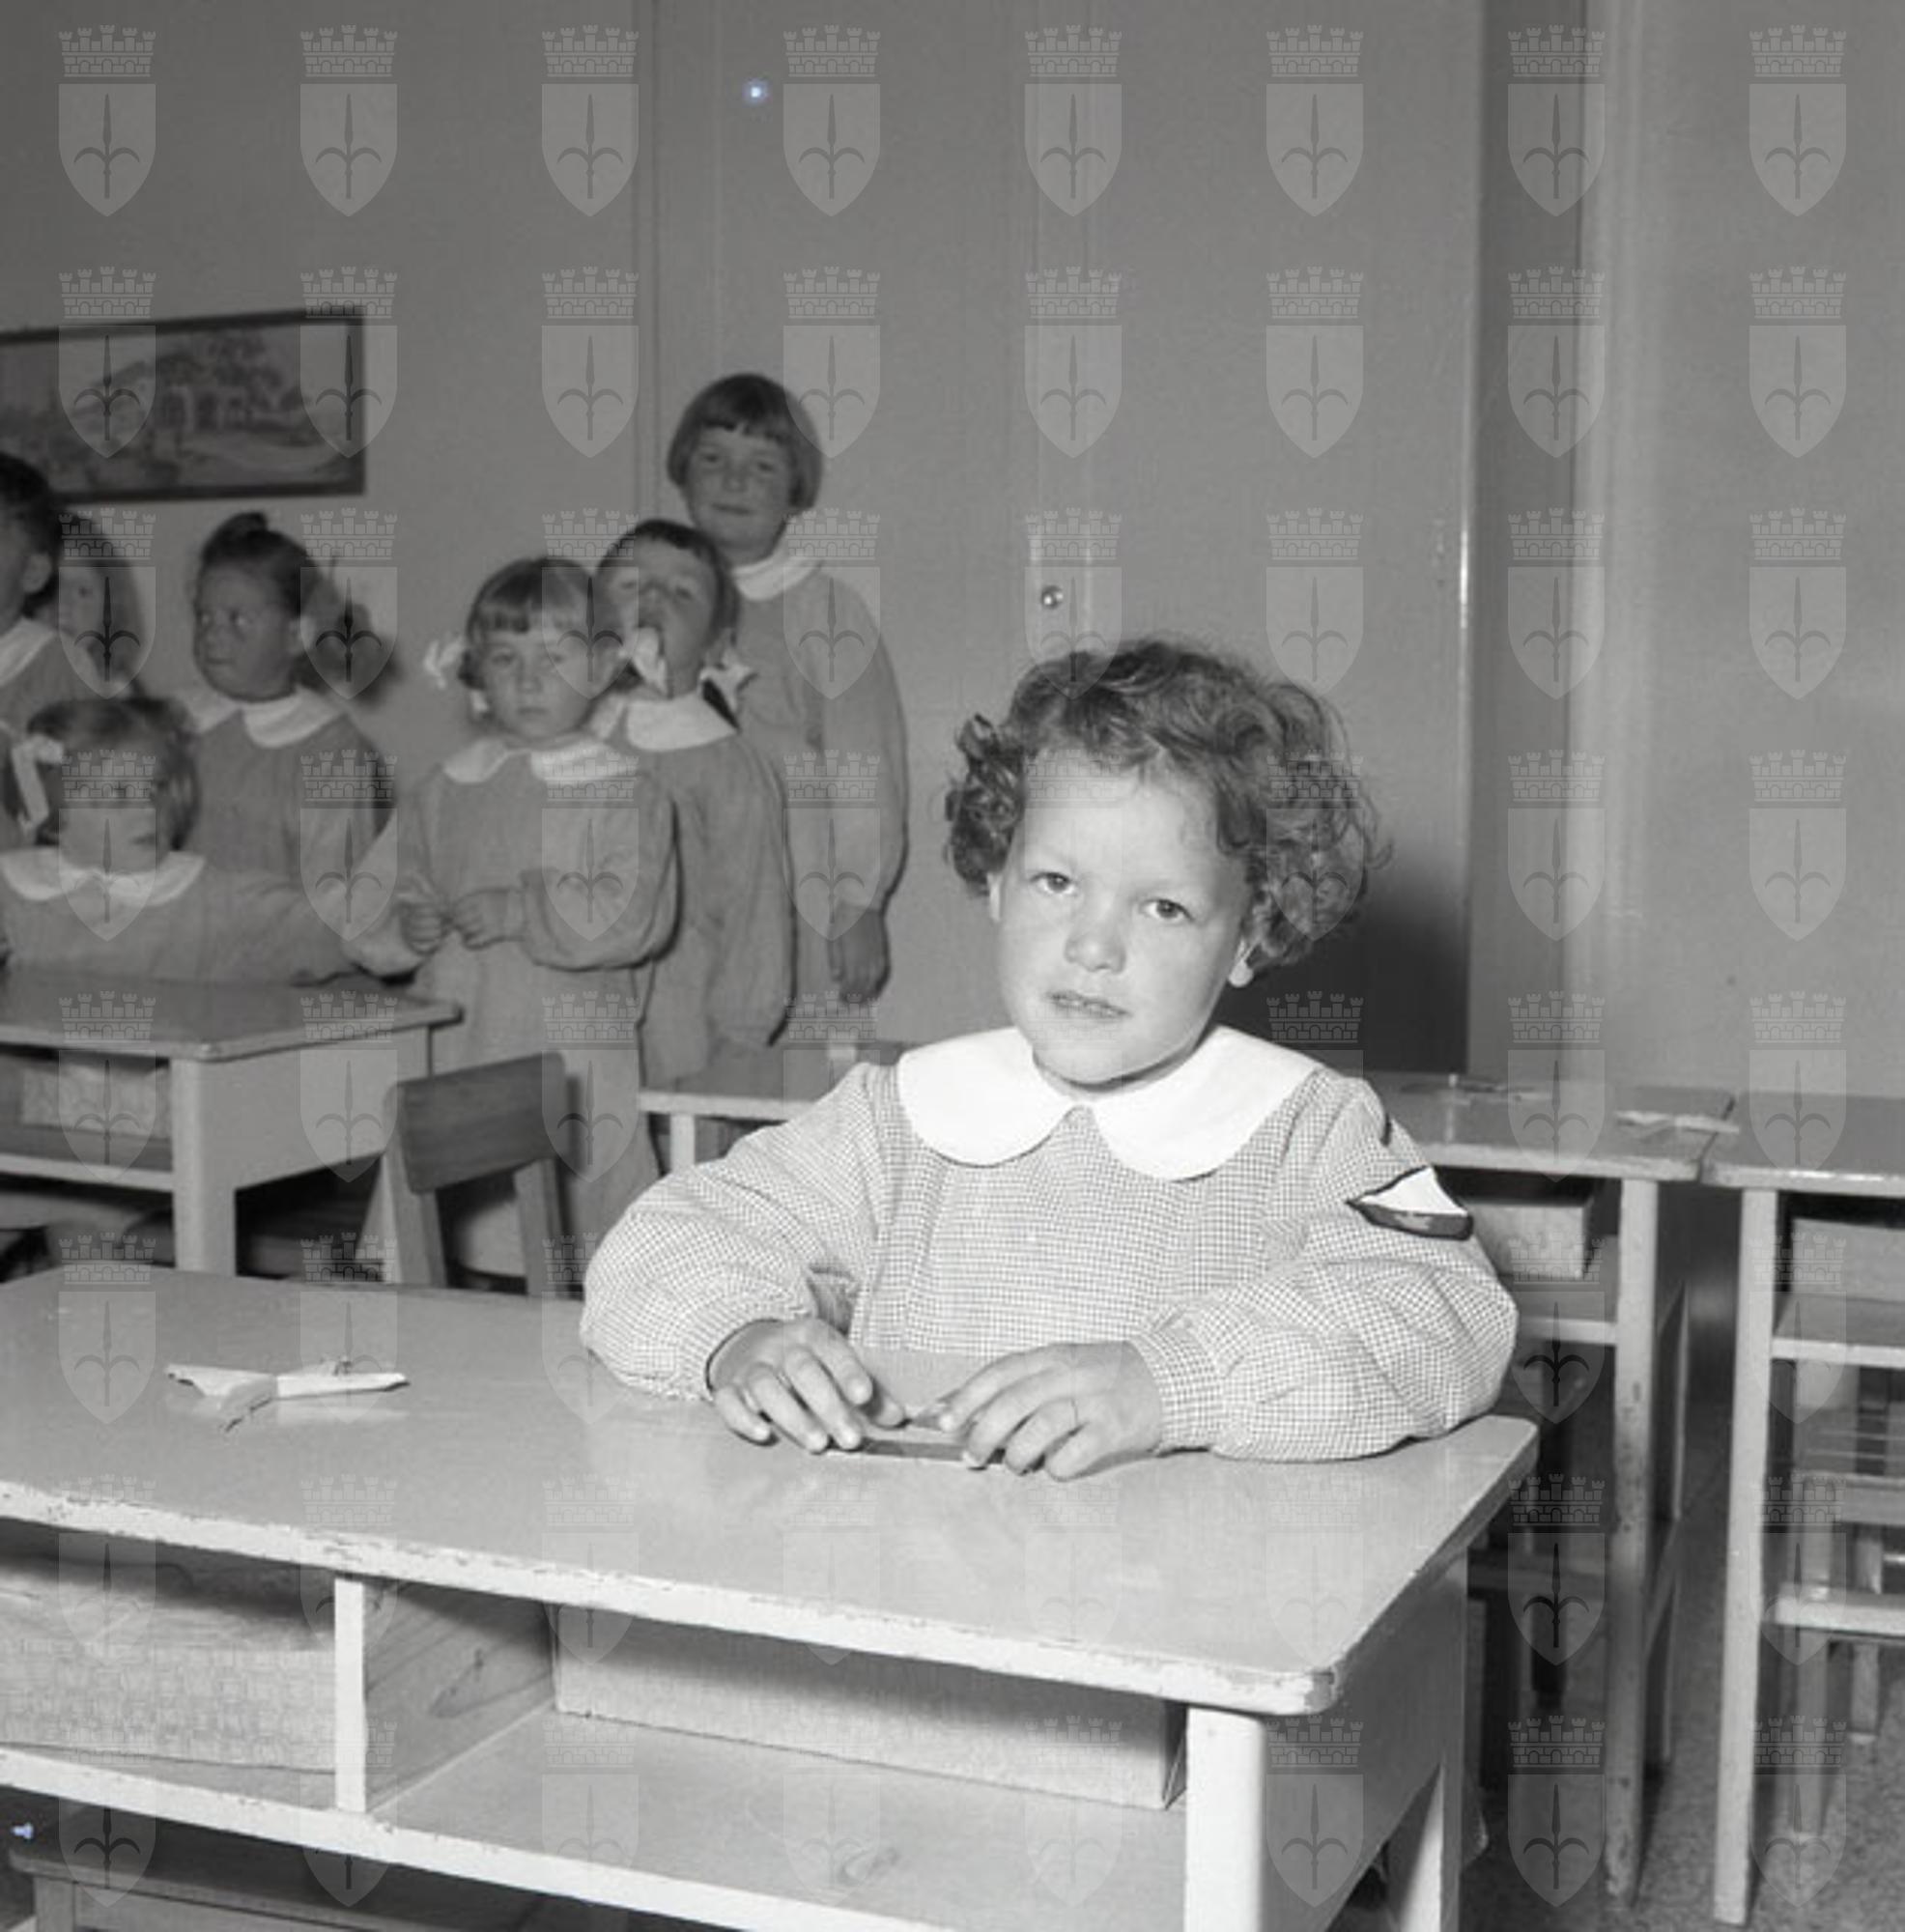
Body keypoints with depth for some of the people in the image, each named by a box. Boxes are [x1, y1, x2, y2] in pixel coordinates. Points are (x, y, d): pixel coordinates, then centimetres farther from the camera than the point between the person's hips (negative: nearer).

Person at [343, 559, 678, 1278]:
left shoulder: (624, 792, -2)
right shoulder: (443, 793, 12)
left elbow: (630, 916, -15)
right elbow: (366, 906, 15)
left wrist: (524, 910, -18)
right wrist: (407, 927, -6)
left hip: (576, 1064, -4)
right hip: (454, 1062, 4)